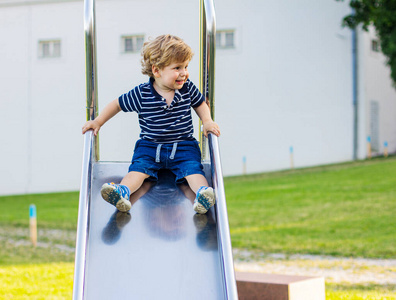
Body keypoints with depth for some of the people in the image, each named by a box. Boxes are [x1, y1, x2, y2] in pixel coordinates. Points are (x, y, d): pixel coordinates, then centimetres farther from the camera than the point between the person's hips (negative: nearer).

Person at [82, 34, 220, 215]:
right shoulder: (141, 94, -10)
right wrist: (98, 121, -3)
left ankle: (202, 193, -51)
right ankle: (123, 192, -50)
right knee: (139, 168, -26)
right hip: (150, 146, -1)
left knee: (193, 168, -27)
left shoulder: (188, 88, -2)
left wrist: (207, 122, -2)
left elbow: (200, 104, 16)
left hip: (183, 146, 1)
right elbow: (117, 104, 4)